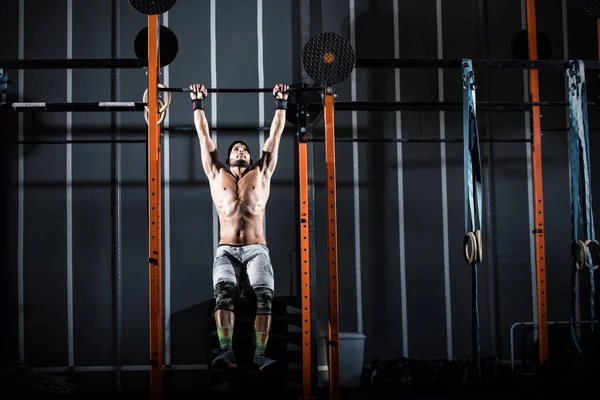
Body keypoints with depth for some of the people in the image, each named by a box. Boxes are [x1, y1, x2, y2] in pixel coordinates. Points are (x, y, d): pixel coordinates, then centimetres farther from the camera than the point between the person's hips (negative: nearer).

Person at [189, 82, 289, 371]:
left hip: (256, 250, 0)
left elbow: (275, 135, 24)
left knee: (263, 295, -24)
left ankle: (259, 354, -29)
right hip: (227, 250, 0)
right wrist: (198, 103, 29)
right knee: (224, 292, -27)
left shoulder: (261, 174, 20)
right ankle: (227, 351, -36)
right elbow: (204, 135, 25)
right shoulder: (217, 174, 20)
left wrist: (281, 103, 27)